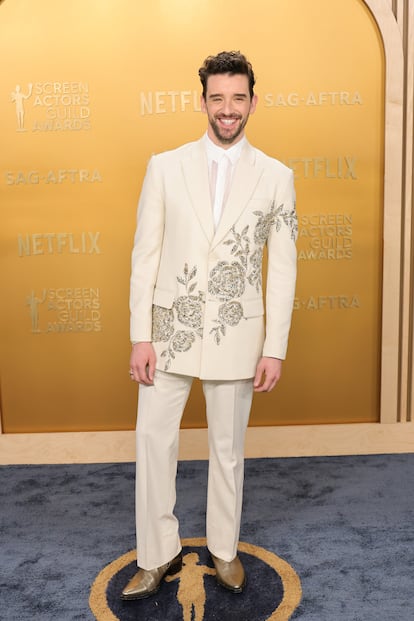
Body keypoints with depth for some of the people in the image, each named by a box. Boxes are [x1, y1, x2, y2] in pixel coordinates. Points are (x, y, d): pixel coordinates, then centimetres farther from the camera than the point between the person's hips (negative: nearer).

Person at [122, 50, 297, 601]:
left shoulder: (276, 177, 0)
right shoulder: (165, 166, 1)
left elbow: (283, 269, 0)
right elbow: (145, 255, -1)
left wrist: (275, 349, -4)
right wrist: (140, 336, -5)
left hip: (235, 337, 0)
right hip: (170, 331, 1)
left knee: (228, 448, 13)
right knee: (153, 442, 6)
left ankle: (224, 549, 35)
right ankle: (158, 556, 27)